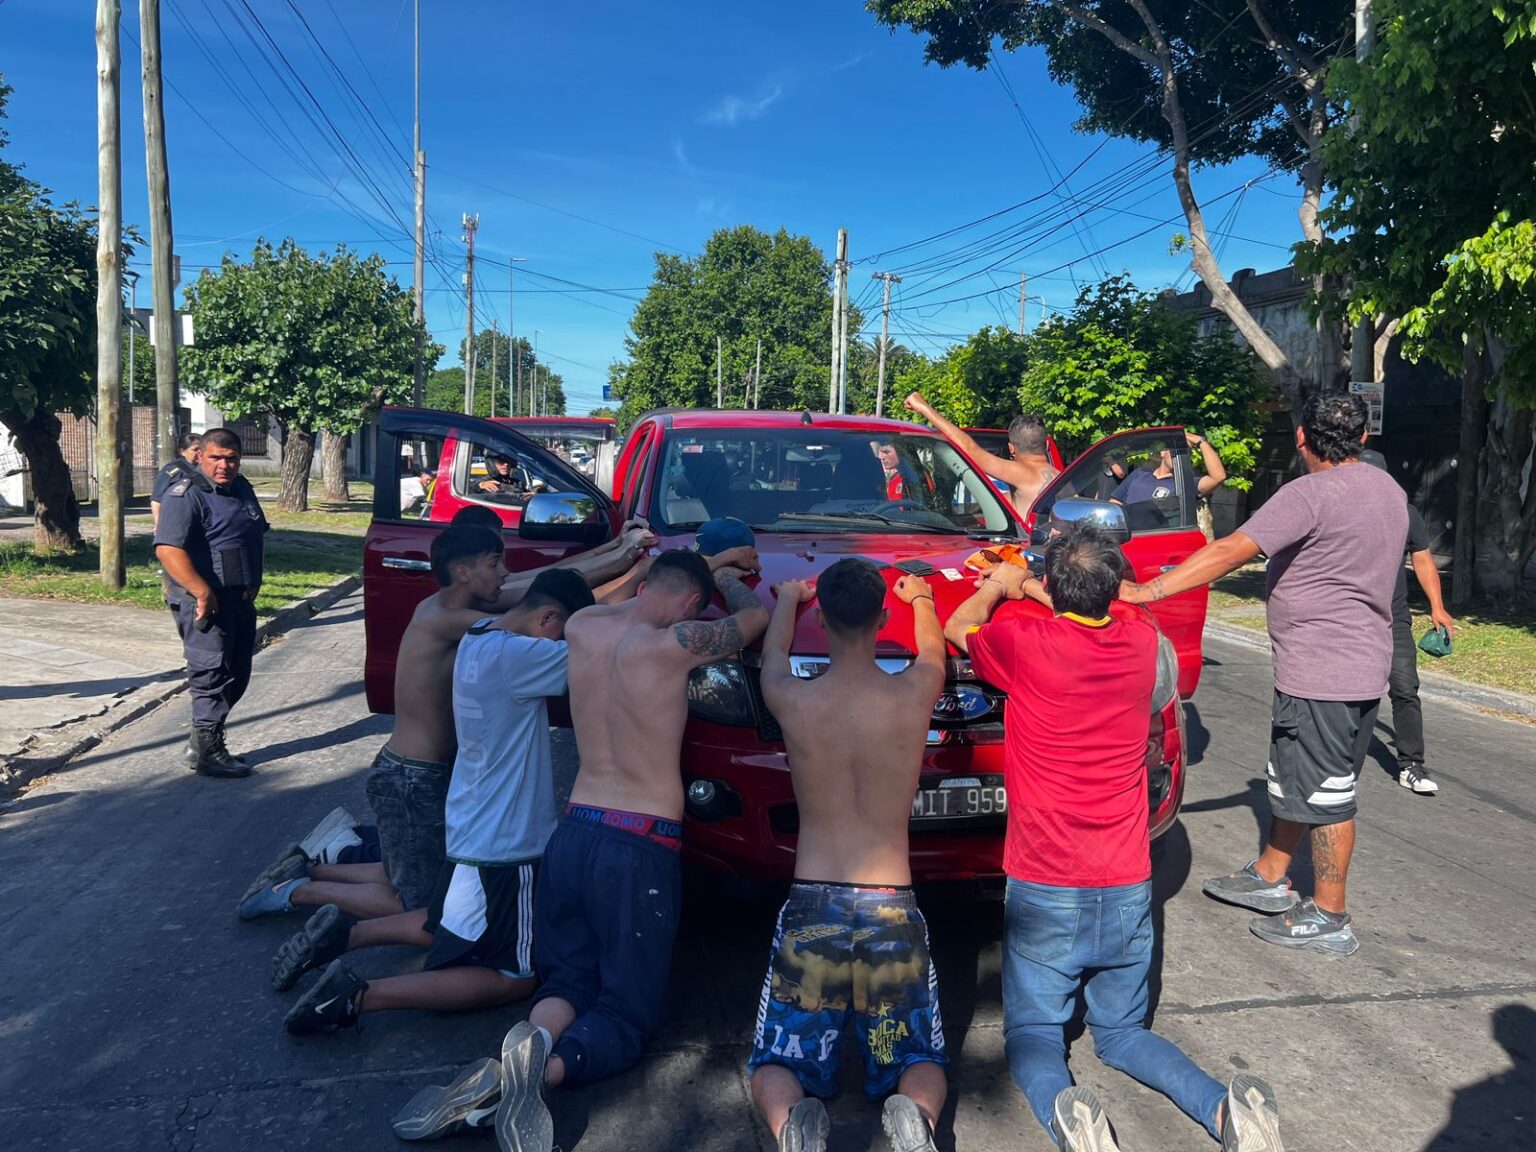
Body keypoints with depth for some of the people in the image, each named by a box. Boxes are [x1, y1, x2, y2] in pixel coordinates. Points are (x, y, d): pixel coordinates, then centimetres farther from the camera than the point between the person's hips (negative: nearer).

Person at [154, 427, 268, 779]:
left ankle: (201, 743, 25)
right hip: (206, 602, -9)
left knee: (236, 676, 14)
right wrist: (203, 592, -28)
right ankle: (208, 753, 3)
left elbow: (258, 536, 25)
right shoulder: (186, 495, -14)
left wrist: (252, 585, 18)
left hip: (240, 601, 9)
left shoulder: (242, 488, 13)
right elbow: (167, 548, -24)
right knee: (212, 676, -5)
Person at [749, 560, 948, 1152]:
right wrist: (920, 597, 44)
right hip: (893, 911, 1)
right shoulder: (915, 693, -4)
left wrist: (788, 596, 42)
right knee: (922, 1064, 18)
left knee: (774, 1070, 14)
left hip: (810, 908, 0)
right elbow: (933, 650, 22)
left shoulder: (791, 698, -5)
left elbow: (772, 653, 22)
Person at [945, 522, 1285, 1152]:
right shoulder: (1140, 640, -1)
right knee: (1122, 1031, 21)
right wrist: (1027, 586, 33)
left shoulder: (1025, 642, -14)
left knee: (1032, 1033, 12)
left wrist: (1000, 585, 26)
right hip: (1128, 890, 4)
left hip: (1045, 894, -4)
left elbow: (958, 627, 9)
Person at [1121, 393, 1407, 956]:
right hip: (1365, 662, 9)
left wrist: (1148, 590, -28)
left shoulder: (1310, 494, -21)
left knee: (1323, 792, 1)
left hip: (1321, 672, -9)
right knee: (1294, 778, 20)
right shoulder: (1388, 490, 9)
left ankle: (1330, 919, 12)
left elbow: (1230, 552, -28)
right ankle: (1269, 877, 32)